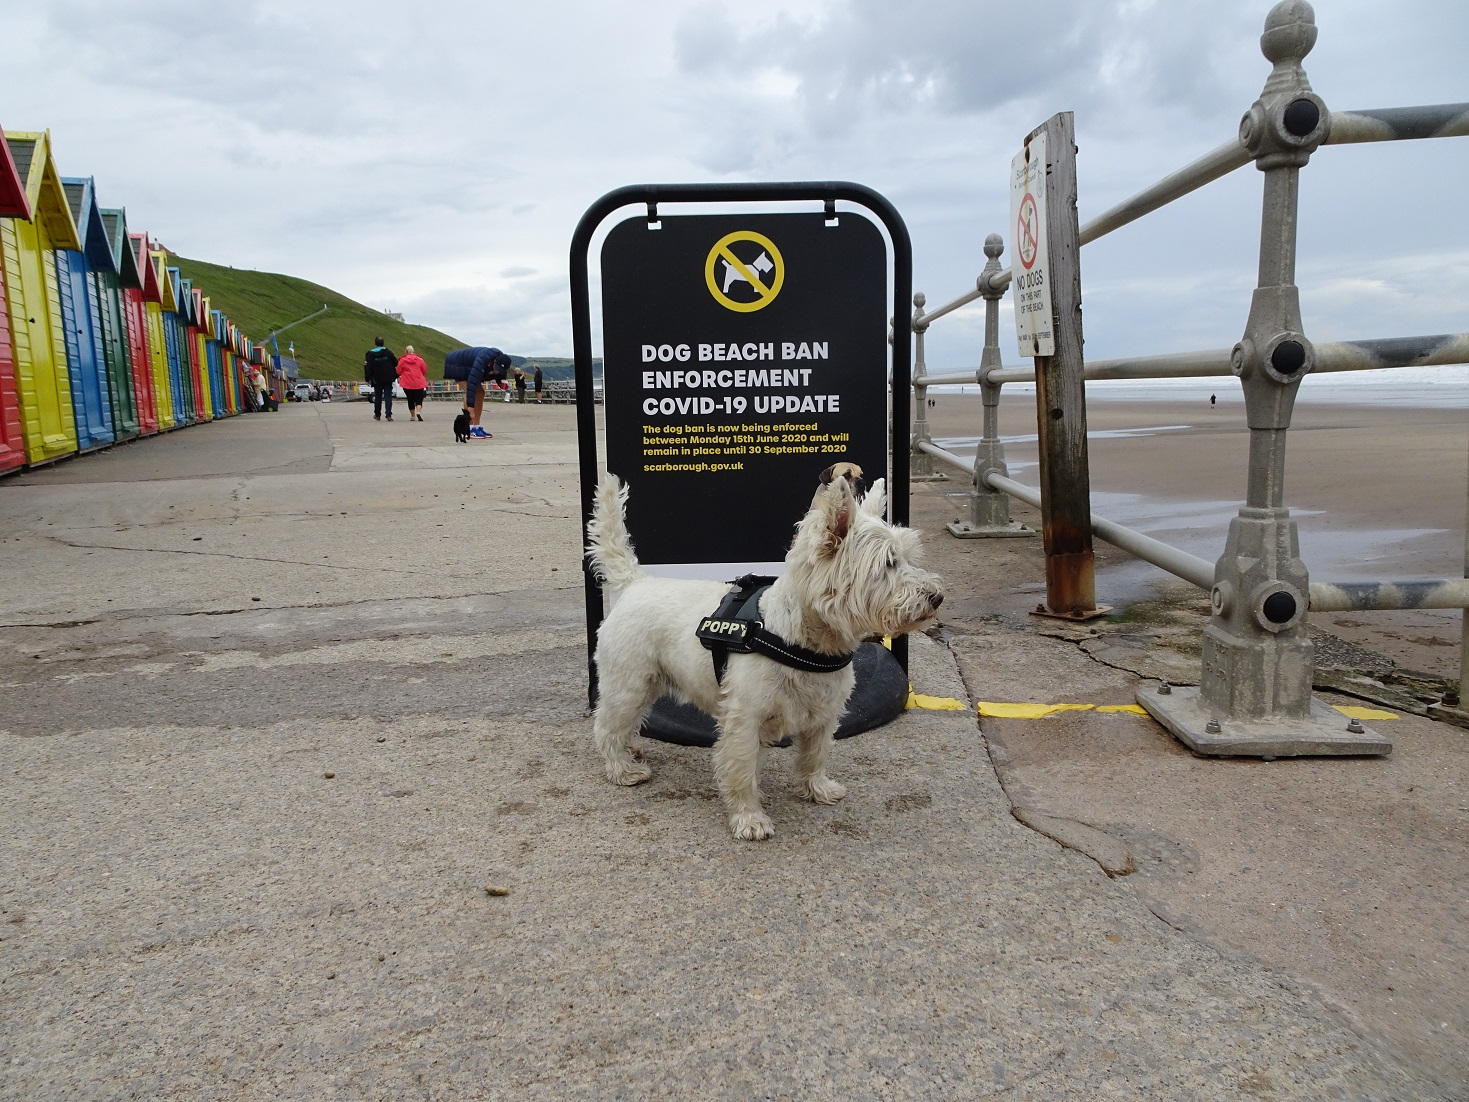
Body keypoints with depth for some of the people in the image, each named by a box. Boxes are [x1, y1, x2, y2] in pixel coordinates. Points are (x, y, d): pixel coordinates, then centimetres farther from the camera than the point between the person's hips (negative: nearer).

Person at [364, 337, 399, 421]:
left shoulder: (370, 354, -5)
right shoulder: (388, 352, -2)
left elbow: (368, 367, -8)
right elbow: (396, 363, 2)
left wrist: (367, 378, -3)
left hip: (377, 380, 0)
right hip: (388, 379, 0)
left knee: (378, 397, 13)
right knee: (388, 396, -1)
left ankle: (377, 415, 22)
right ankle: (388, 415, -13)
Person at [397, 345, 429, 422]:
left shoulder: (402, 360, -3)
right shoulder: (419, 359, 0)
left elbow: (398, 372, 3)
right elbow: (425, 371, 7)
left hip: (407, 383, 0)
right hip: (419, 383, 0)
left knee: (410, 400, 11)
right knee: (419, 399, 2)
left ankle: (413, 416, 15)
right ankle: (418, 412, -23)